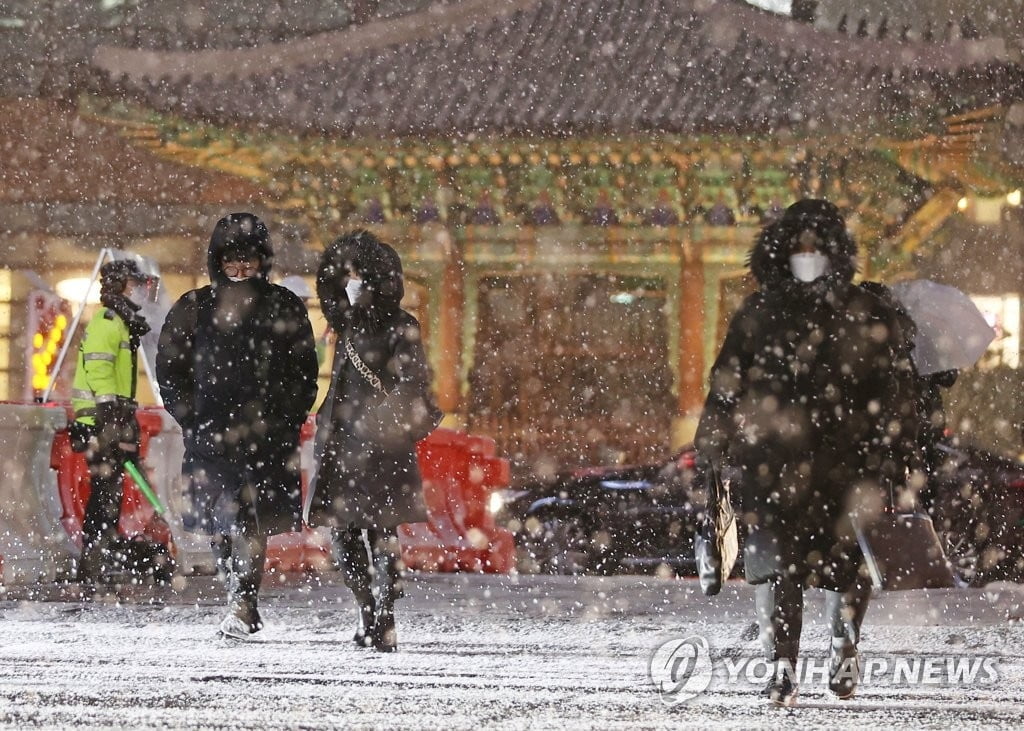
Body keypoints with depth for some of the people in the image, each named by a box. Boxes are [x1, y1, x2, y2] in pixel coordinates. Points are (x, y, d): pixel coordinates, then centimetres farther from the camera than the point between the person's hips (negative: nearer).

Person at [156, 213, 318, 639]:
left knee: (250, 518, -14)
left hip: (265, 432, -2)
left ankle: (243, 603, -19)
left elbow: (304, 372, 8)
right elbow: (170, 367, 11)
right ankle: (242, 601, 15)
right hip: (211, 432, 2)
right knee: (220, 522, 4)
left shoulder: (284, 308, 6)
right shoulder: (194, 308, 9)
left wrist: (286, 421, -3)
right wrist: (190, 419, 1)